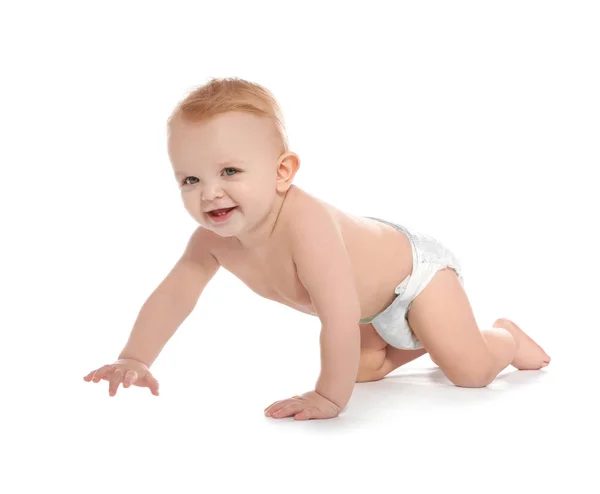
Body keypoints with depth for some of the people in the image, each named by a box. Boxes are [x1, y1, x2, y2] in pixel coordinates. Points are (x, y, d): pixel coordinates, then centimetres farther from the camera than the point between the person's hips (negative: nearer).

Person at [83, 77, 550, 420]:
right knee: (360, 369, 15)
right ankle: (418, 342, 38)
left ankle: (506, 336, 21)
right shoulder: (213, 236, -22)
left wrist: (330, 396, -44)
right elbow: (172, 294, -14)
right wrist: (134, 360, -23)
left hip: (416, 265, -7)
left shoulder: (306, 225, -45)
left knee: (471, 371, -11)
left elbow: (340, 316, -48)